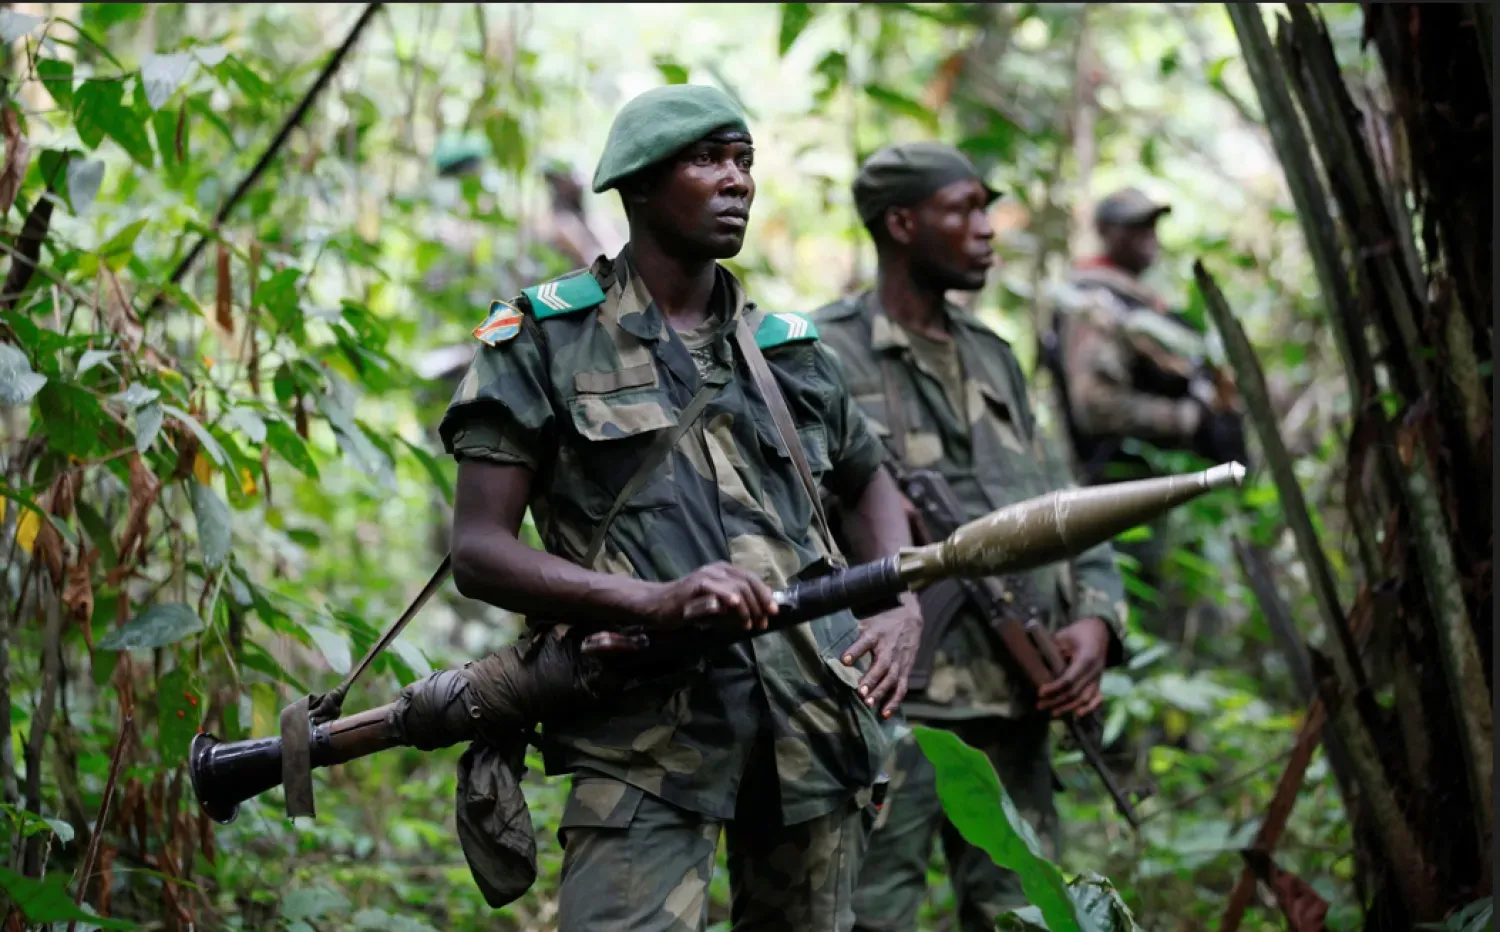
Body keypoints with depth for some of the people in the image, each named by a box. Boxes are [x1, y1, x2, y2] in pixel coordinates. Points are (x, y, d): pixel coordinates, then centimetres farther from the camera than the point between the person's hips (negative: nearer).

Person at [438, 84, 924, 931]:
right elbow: (478, 551, -4)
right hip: (647, 730, -4)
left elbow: (870, 481, 31)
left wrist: (902, 608, 9)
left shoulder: (787, 349, 16)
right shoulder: (544, 340, 2)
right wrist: (657, 599, -19)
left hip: (813, 718, 5)